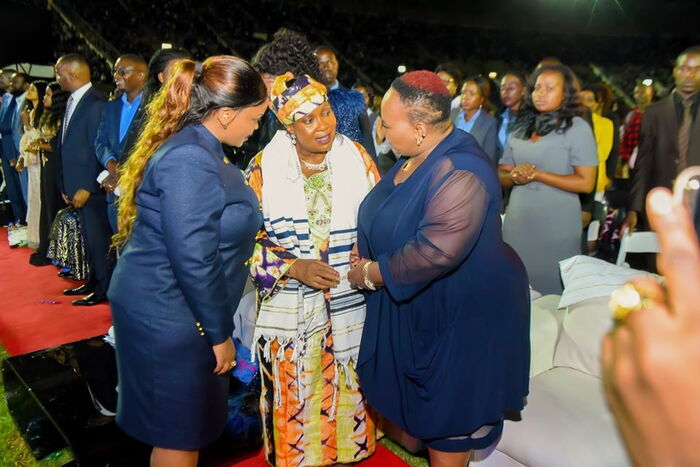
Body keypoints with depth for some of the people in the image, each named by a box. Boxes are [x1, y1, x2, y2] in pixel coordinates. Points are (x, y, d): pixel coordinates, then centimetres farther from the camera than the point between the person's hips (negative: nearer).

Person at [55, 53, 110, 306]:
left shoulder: (95, 103, -14)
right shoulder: (72, 101, 12)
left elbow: (98, 149, -17)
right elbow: (65, 145, 14)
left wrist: (87, 187, -16)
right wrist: (65, 185, 12)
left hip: (91, 187, -8)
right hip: (76, 185, 8)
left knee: (97, 237, 2)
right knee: (89, 235, 16)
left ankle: (104, 288, 14)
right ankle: (95, 280, 28)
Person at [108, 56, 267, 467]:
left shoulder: (198, 148, 8)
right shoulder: (190, 161, -24)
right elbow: (194, 260, -25)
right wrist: (220, 333, -15)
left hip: (173, 309, 9)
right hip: (168, 316, -9)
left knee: (185, 427, 23)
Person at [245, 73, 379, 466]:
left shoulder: (357, 158, -2)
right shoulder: (265, 167, -7)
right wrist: (293, 266, -18)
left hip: (350, 304, 2)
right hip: (290, 308, -1)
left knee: (348, 391, 17)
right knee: (294, 399, 12)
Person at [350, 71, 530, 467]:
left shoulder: (460, 174, -29)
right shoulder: (417, 157, 1)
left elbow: (437, 250, -36)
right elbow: (395, 215, 15)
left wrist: (372, 274, -22)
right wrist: (364, 247, -1)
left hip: (460, 312, -8)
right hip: (417, 303, 9)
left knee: (449, 411, 12)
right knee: (422, 397, 25)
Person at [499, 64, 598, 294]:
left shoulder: (577, 128, -3)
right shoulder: (521, 128, 13)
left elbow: (585, 183, -10)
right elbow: (502, 175, 13)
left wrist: (536, 174, -13)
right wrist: (514, 176, -10)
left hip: (556, 225, -4)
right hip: (517, 222, 4)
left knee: (551, 289, 3)